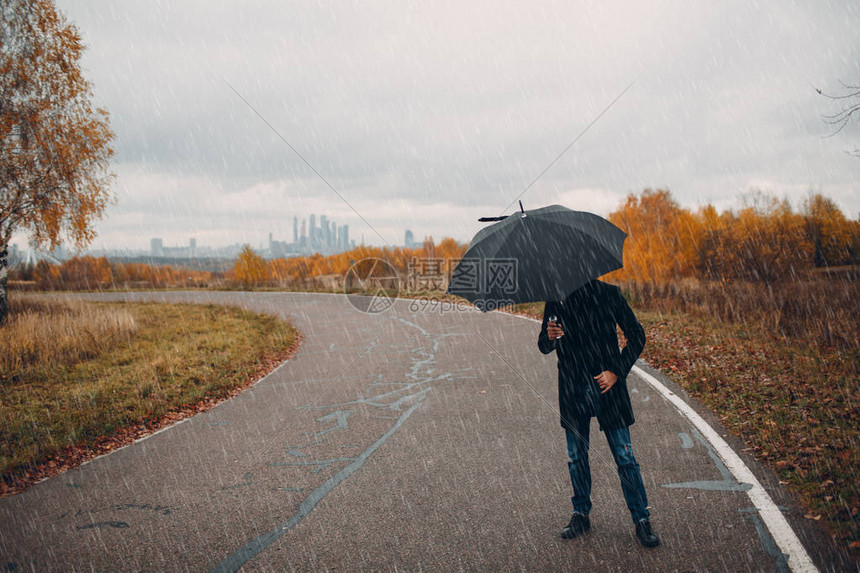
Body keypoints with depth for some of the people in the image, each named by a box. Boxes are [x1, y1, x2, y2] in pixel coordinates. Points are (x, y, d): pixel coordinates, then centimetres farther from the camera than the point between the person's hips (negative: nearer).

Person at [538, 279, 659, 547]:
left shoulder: (608, 293, -2)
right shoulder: (556, 299, 4)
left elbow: (637, 336, 1)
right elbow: (544, 347, 8)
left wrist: (616, 371, -9)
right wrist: (549, 337, -16)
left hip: (607, 385, -2)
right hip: (572, 391, 2)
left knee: (625, 457, 0)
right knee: (577, 458, 11)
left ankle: (641, 520, 11)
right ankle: (581, 514, 27)